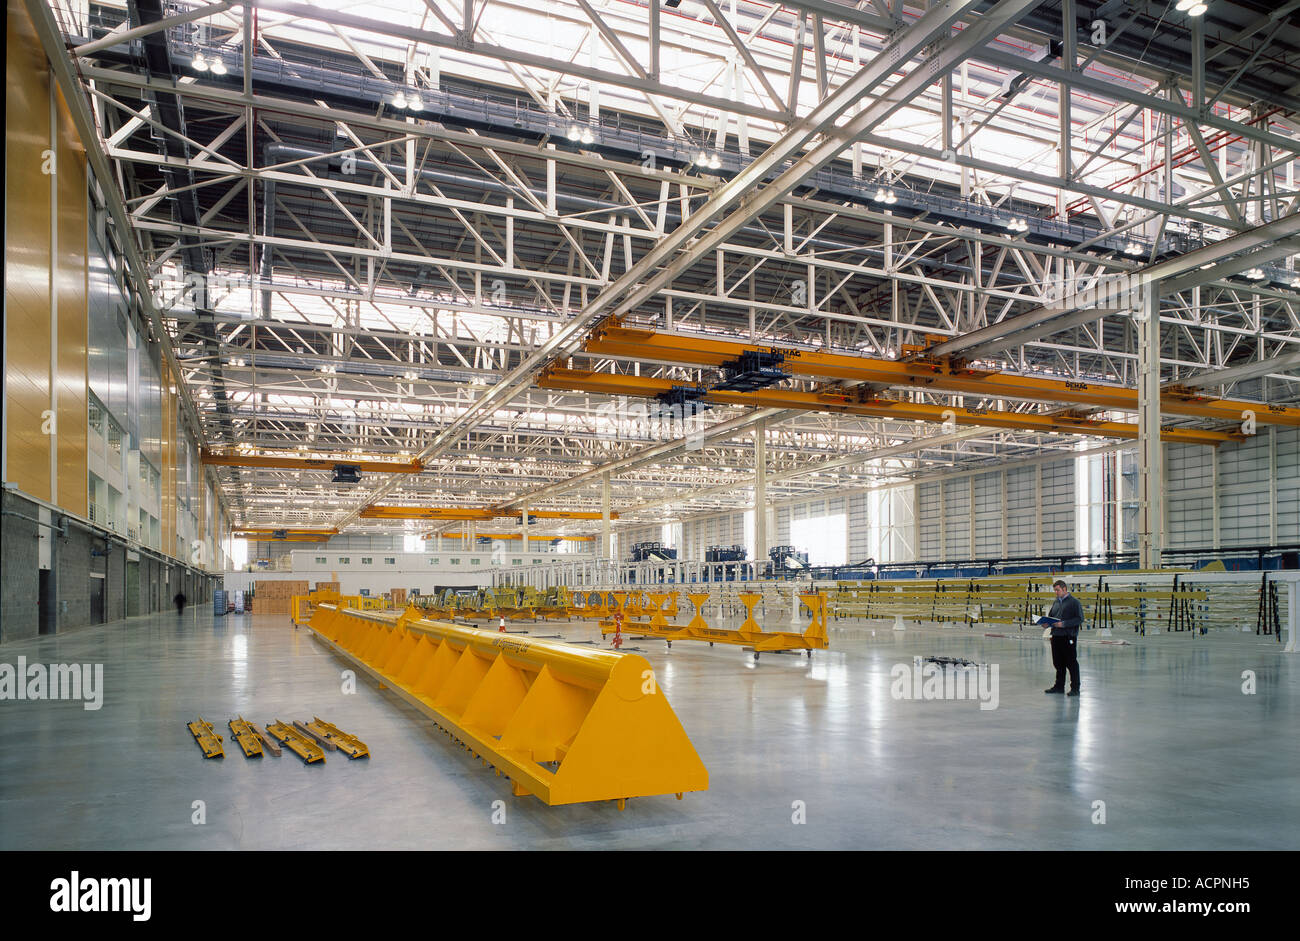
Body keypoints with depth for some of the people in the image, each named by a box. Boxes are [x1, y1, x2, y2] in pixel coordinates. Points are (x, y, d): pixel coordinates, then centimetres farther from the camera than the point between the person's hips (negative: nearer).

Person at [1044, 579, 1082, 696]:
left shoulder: (1074, 602, -6)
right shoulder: (1056, 602, 16)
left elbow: (1080, 619, -13)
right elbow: (1050, 616, 23)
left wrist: (1064, 624, -20)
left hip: (1069, 637, -7)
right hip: (1056, 636, 7)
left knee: (1071, 663, -2)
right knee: (1058, 663, 12)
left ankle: (1075, 688, 6)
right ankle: (1059, 686, 22)